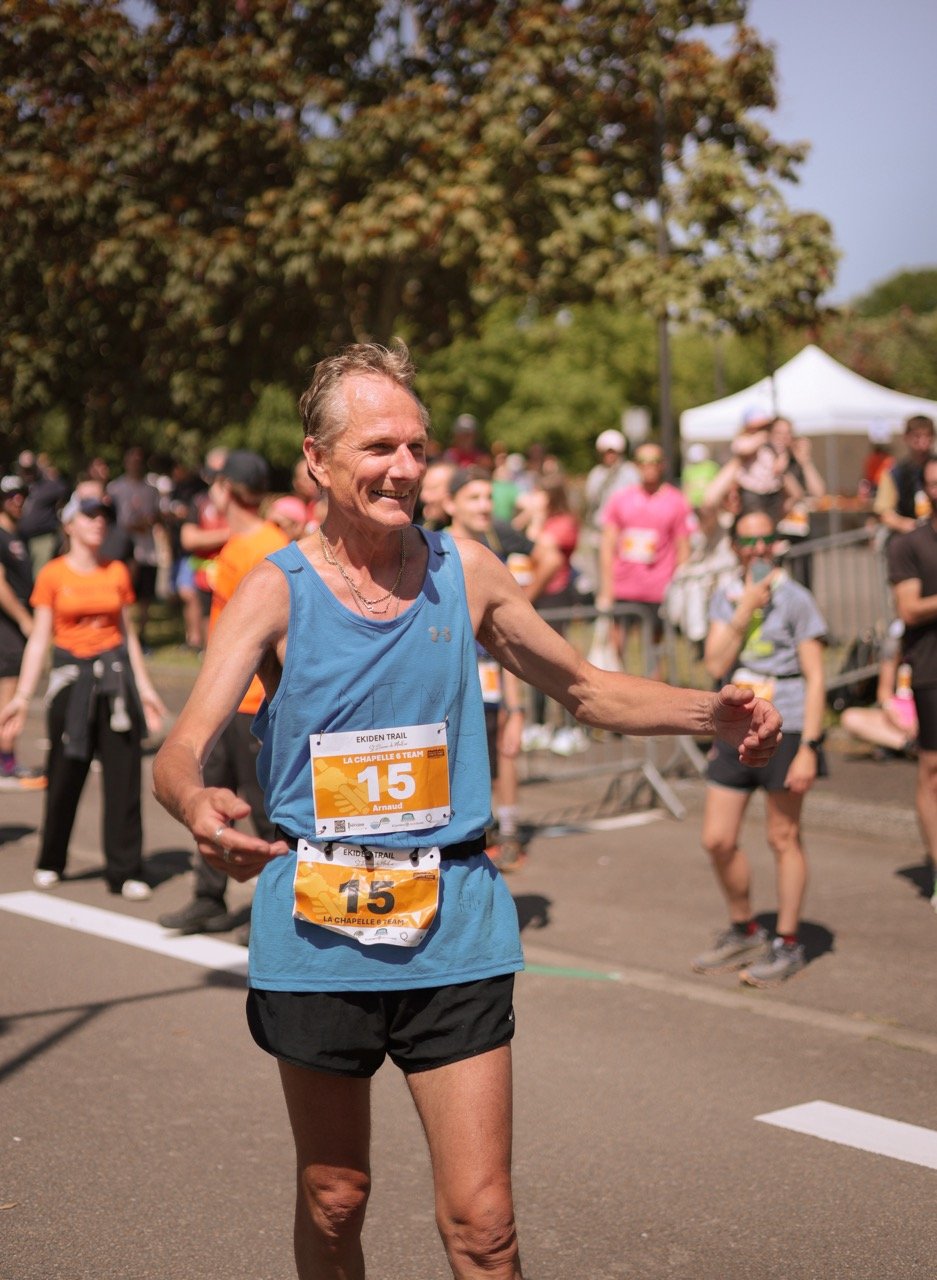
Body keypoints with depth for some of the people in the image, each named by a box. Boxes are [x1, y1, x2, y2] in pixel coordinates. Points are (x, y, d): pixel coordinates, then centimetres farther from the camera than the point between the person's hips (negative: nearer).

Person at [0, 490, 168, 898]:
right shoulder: (52, 574, -1)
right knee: (64, 777, 6)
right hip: (71, 678, -2)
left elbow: (127, 633, 12)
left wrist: (144, 686, 9)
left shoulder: (116, 572, 6)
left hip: (115, 675, 2)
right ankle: (50, 863, 26)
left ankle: (125, 872, 6)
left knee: (123, 776, -1)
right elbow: (39, 638, -1)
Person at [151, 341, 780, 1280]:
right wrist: (198, 807, -42)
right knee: (331, 1204, 14)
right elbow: (180, 751, -17)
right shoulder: (277, 591, -6)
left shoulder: (466, 571, 2)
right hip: (317, 925, -1)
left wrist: (711, 712, -3)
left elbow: (588, 690, 14)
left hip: (456, 922, 1)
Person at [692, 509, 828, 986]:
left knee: (783, 839, 3)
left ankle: (788, 945, 16)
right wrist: (744, 611, -13)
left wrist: (808, 748, -15)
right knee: (717, 840, 5)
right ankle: (744, 933, 26)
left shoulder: (795, 599, -5)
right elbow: (716, 665, -2)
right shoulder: (725, 598, 9)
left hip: (784, 732, -5)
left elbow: (815, 678, -8)